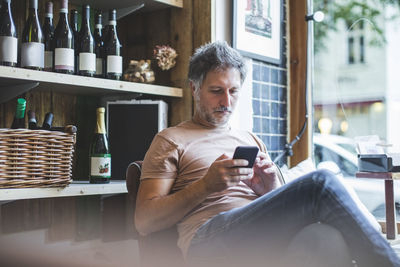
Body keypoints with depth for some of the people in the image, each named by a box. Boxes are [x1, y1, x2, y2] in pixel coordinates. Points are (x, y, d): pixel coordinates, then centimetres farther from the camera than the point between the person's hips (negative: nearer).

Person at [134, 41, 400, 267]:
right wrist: (206, 185, -9)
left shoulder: (252, 141, 29)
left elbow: (288, 207, 24)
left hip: (265, 236, 5)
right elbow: (144, 221, 3)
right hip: (208, 237, -4)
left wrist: (271, 191, 0)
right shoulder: (170, 141, 14)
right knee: (321, 183, -25)